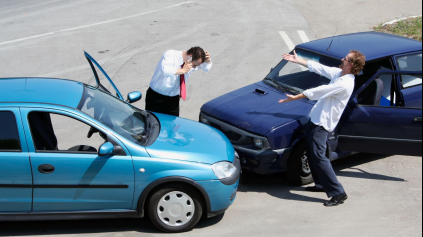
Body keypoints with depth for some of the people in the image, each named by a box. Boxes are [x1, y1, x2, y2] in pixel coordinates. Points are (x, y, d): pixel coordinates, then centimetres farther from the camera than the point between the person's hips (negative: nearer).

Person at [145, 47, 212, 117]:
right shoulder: (170, 55, -22)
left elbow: (206, 68, 12)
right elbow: (165, 70, -42)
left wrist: (207, 60, -10)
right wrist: (183, 70, -36)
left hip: (174, 99, 5)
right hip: (157, 97, -5)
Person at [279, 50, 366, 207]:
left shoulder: (344, 84, -24)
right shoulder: (338, 73, 6)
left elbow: (319, 91, -21)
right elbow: (318, 68, 17)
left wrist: (295, 97, -14)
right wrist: (297, 60, 21)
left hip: (323, 123, -10)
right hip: (316, 118, 10)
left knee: (318, 156, -14)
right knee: (311, 153, 19)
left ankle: (338, 193, -11)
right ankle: (321, 184, 33)